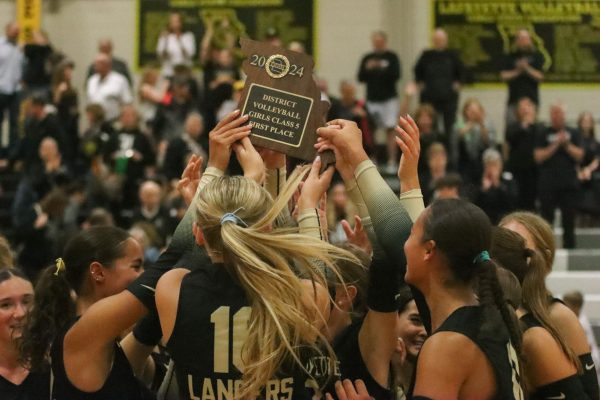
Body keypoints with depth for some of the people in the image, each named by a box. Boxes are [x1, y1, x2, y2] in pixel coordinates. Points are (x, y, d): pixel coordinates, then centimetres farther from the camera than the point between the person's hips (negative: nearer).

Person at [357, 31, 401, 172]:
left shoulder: (392, 57, 2)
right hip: (372, 99, 3)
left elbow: (396, 75, -7)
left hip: (388, 98, -3)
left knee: (390, 130, -7)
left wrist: (383, 68, -20)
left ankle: (392, 162, -8)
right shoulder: (367, 58, 10)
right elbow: (361, 78, 7)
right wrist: (367, 69, -11)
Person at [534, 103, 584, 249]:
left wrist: (566, 144, -13)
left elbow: (579, 156, 0)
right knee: (546, 220, 0)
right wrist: (556, 145, -12)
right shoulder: (543, 135, 4)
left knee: (569, 220, 4)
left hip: (569, 184, 1)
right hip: (548, 186, -1)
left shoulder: (573, 134, 8)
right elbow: (538, 157, -6)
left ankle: (569, 246, 10)